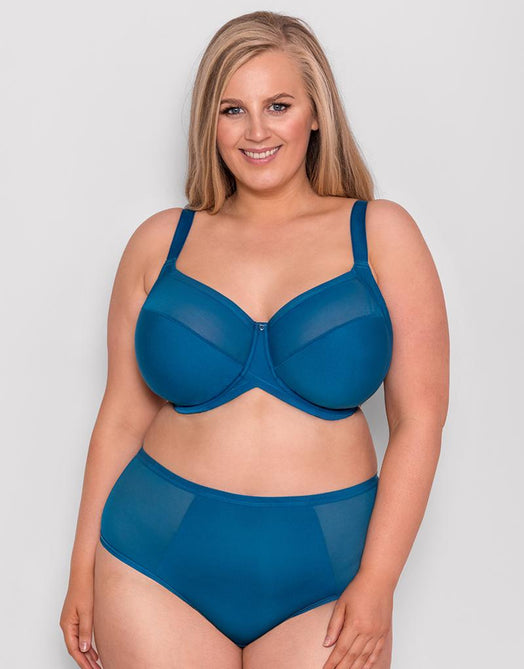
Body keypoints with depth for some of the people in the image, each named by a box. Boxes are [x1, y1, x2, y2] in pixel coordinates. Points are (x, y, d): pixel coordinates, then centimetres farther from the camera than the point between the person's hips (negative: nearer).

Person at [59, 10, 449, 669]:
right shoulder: (160, 242, 3)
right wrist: (84, 571, 7)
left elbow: (418, 420, -3)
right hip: (158, 566, 1)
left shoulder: (379, 235, -1)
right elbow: (122, 417, 6)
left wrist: (376, 581, -8)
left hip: (325, 580, -1)